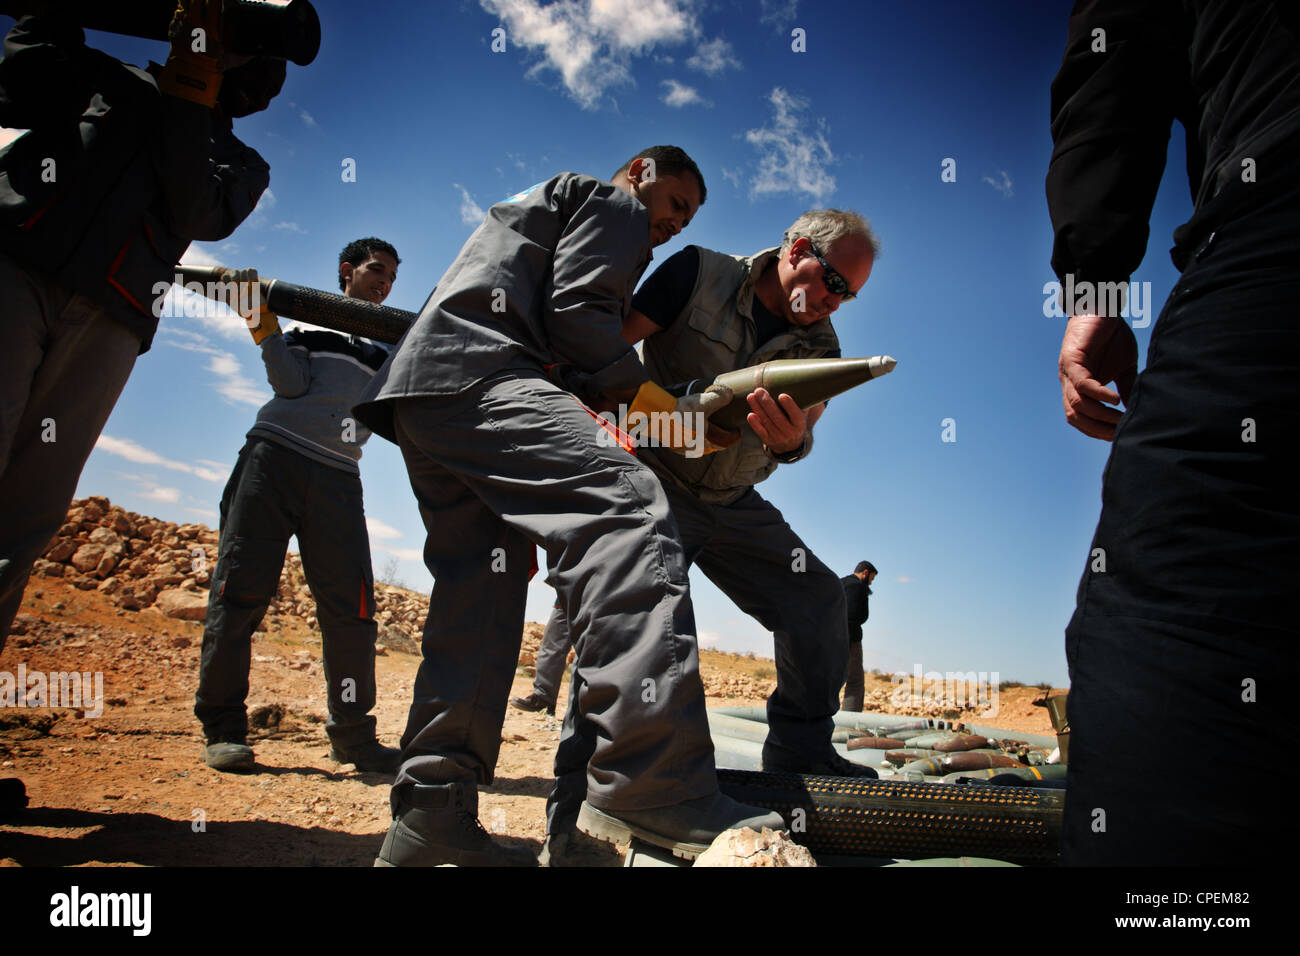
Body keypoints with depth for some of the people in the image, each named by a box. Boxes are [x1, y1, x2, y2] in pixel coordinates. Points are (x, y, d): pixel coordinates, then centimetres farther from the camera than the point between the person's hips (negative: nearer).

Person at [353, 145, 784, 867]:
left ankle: (431, 819, 1)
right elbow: (578, 315, -7)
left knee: (481, 593, 4)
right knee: (625, 508, -27)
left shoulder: (549, 200, 41)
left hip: (417, 394, 11)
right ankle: (654, 787, -39)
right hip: (478, 373, -11)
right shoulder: (613, 205, 11)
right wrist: (671, 407, 0)